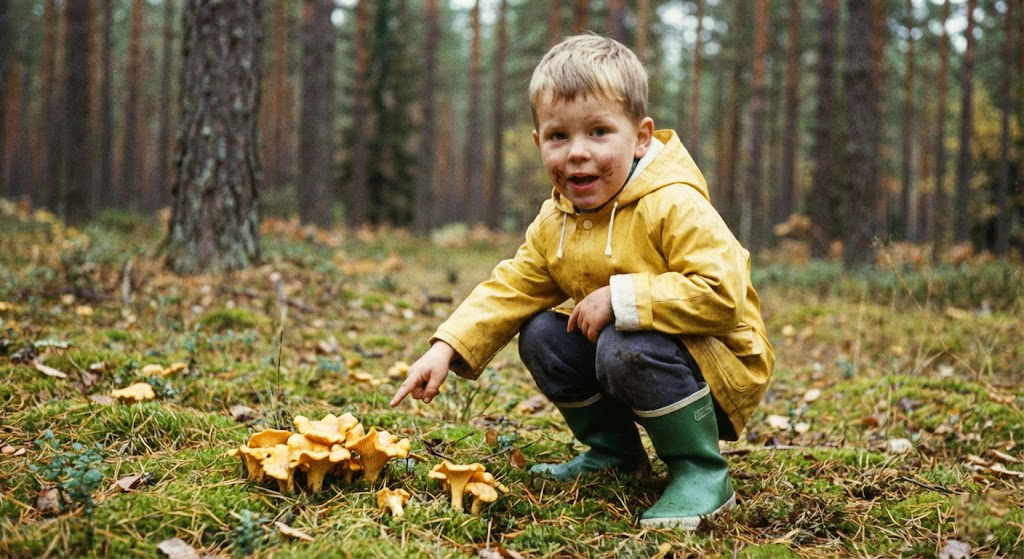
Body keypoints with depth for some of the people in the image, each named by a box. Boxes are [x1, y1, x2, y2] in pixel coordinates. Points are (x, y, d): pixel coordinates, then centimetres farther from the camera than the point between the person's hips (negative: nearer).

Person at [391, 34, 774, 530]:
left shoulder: (673, 206, -25)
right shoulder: (553, 223, 0)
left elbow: (722, 292, -33)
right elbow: (510, 289, 2)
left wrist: (621, 297, -32)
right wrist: (447, 347, -12)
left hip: (720, 370, -8)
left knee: (626, 348, -33)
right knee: (541, 335, -3)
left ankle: (702, 474, -14)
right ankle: (615, 452, 13)